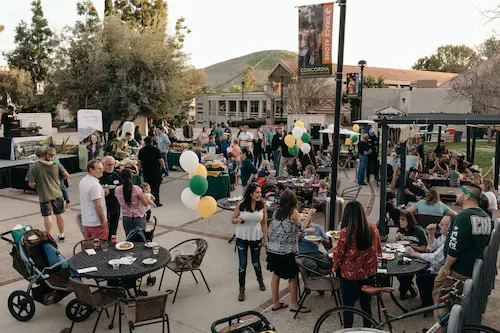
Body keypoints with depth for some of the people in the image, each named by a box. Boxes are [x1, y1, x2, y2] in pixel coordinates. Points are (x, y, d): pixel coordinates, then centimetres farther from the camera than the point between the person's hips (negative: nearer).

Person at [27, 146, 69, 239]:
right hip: (57, 194, 3)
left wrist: (36, 186, 10)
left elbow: (31, 184, -11)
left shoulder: (33, 167, -9)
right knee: (59, 214, 16)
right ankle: (61, 234, 29)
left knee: (47, 216, 6)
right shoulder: (56, 164, -4)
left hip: (44, 196, -2)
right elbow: (66, 175, -2)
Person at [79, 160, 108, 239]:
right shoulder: (95, 185, -21)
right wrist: (103, 221, -13)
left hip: (85, 222, 9)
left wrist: (102, 194, 9)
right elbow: (98, 206, -22)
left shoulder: (82, 182, 8)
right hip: (97, 223, -9)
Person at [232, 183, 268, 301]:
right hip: (242, 237, -1)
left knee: (256, 262, 17)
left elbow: (264, 223, -2)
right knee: (242, 264, 4)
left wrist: (265, 239, 0)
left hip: (256, 237, 1)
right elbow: (233, 220, -2)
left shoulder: (262, 205, -10)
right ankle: (242, 289, 20)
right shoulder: (240, 205, -14)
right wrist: (237, 220, -26)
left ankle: (260, 280, 47)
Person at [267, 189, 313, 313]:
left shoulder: (276, 211, 6)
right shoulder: (294, 212, -9)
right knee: (293, 277, 8)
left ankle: (275, 303, 25)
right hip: (287, 251, -6)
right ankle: (294, 305, 18)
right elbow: (301, 229, -8)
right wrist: (308, 230, 12)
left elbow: (271, 230, 11)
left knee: (276, 274, 16)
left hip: (273, 249, 6)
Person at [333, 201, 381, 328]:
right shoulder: (373, 229, -5)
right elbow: (378, 250, 10)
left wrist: (335, 267, 10)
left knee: (348, 305, 12)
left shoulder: (346, 232, -19)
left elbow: (338, 253, -9)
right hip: (368, 273, 4)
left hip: (350, 274, -4)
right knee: (366, 303, 20)